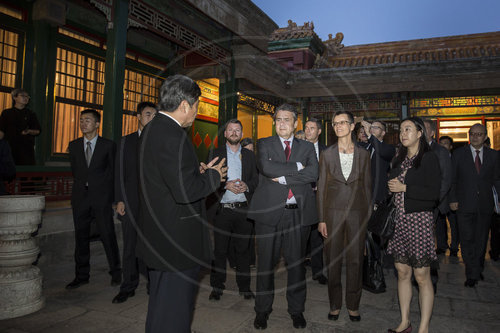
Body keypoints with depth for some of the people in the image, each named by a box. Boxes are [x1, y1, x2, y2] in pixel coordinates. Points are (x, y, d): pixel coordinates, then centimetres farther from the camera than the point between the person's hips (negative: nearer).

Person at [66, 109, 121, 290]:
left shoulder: (108, 145, 1)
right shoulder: (74, 145, 11)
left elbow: (112, 172, 4)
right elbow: (75, 171, 17)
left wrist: (110, 196, 4)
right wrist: (83, 186, 13)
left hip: (101, 198, -4)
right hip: (80, 198, 4)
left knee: (107, 235, -4)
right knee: (81, 237, 9)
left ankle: (116, 272, 10)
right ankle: (81, 275, 20)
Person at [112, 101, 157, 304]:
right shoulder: (126, 142, 10)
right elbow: (119, 173, 7)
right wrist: (119, 200, -1)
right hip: (131, 203, 1)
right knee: (130, 246, 7)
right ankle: (128, 287, 19)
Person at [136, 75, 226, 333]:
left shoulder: (151, 130, 9)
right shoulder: (173, 136, -23)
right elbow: (184, 192, -27)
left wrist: (198, 173, 7)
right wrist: (212, 176, -11)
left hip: (158, 237, 10)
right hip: (177, 241, -10)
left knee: (160, 306, 26)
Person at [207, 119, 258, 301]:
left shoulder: (249, 155, 14)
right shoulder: (215, 153, 7)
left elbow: (256, 179, 10)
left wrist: (246, 185, -10)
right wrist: (226, 185, -16)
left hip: (244, 209, 2)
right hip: (222, 209, -2)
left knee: (243, 249, 6)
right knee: (220, 250, 2)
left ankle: (244, 286, 18)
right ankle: (217, 287, 15)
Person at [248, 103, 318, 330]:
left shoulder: (307, 147, 12)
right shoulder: (264, 144, 7)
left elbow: (313, 173, -6)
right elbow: (267, 168, -13)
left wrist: (283, 177, -11)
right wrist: (296, 166, -8)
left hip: (298, 212, 1)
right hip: (269, 210, -1)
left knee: (297, 262, 10)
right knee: (266, 262, 7)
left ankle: (296, 310, 28)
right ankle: (262, 310, 24)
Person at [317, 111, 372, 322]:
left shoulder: (363, 154, 5)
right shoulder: (327, 154, 3)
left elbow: (367, 186, 8)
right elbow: (321, 187, 2)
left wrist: (369, 215, 3)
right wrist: (321, 219, -3)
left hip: (357, 212, 1)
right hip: (333, 211, 0)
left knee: (355, 260, 7)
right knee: (333, 259, 7)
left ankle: (353, 305, 24)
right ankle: (335, 304, 23)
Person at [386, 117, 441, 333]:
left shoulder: (429, 158, -5)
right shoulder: (399, 159, 14)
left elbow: (434, 193, -12)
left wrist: (405, 188, -13)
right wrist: (392, 187, 1)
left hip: (419, 220, -6)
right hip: (399, 220, 6)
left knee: (422, 277, 0)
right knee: (402, 273, 11)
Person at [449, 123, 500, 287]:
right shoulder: (458, 154, 2)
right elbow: (452, 179, 2)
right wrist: (453, 199, -4)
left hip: (485, 206, 2)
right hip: (464, 205, -2)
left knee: (481, 240, 11)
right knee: (467, 240, -2)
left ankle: (478, 269, 28)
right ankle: (472, 274, 6)